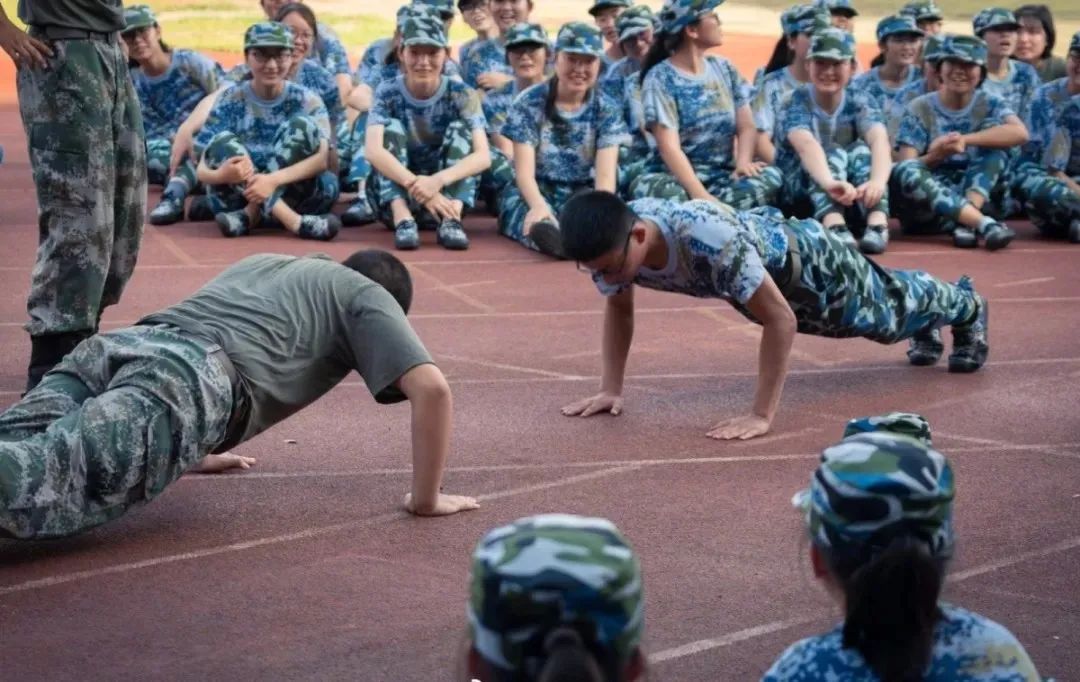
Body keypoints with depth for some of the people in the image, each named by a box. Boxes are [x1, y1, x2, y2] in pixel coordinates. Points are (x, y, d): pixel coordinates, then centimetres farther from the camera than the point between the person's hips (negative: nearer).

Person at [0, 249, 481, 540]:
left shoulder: (260, 263, 45)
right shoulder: (368, 296, 27)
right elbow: (432, 388, 11)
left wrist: (192, 451, 67)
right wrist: (425, 499, 22)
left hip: (117, 344, 7)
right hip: (194, 375, -7)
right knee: (42, 479, -32)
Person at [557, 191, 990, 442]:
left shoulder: (708, 239, -51)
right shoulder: (612, 242, -31)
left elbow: (781, 319, -44)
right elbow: (619, 309, -9)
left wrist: (762, 415, -46)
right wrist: (611, 389, -18)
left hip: (799, 256, -6)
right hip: (759, 248, 6)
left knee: (888, 309, 26)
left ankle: (967, 309, 58)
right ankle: (927, 328, 66)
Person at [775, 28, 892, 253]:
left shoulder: (860, 101, -5)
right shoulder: (796, 103, -13)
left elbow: (879, 140, -25)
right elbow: (806, 145, -34)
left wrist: (877, 182, -48)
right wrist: (830, 183, -56)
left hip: (852, 199, 3)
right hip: (798, 192, -3)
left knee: (861, 151, -24)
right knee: (832, 153, -29)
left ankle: (877, 224, -47)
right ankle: (834, 227, -56)